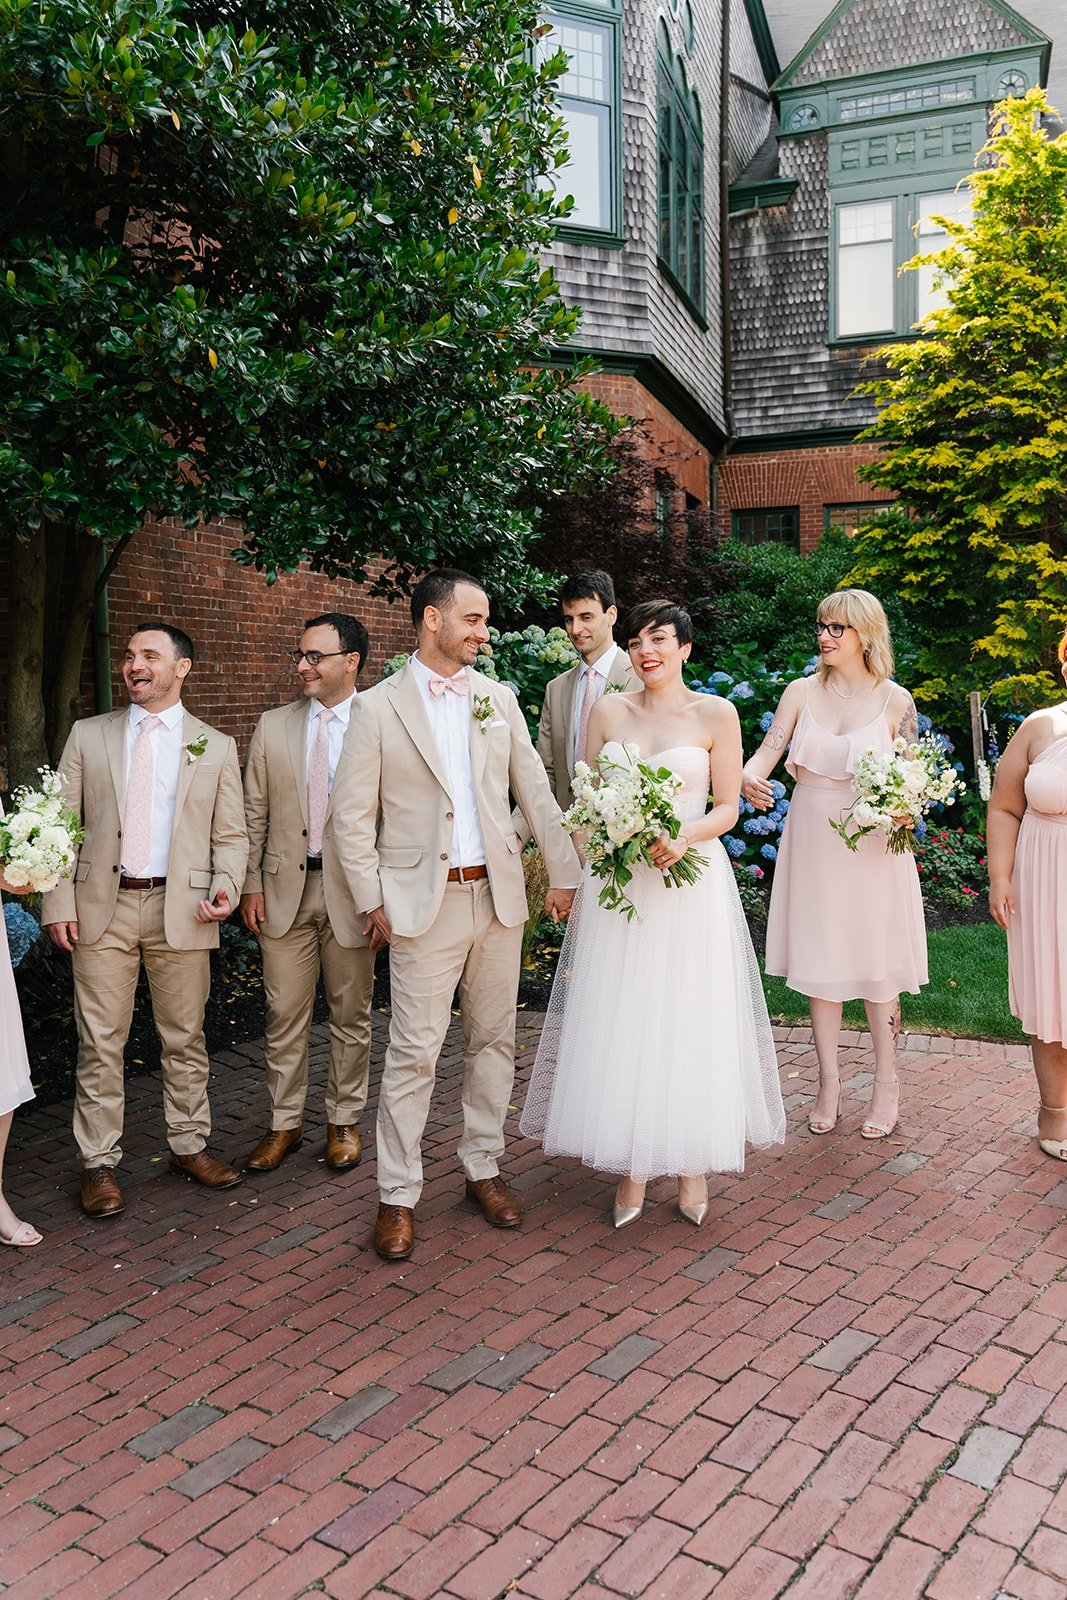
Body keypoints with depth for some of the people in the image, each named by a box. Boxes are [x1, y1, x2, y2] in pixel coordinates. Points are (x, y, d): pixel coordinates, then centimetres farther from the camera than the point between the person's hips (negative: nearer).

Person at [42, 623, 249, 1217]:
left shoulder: (216, 746, 6)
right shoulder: (88, 736, 7)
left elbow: (231, 834, 6)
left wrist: (227, 889, -11)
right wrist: (59, 903, -3)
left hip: (182, 909, 0)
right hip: (102, 907, 0)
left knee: (186, 1038, 9)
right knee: (101, 1043, 5)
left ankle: (190, 1145, 25)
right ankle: (100, 1163, 17)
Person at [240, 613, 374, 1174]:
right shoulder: (273, 727, 5)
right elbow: (254, 814, 8)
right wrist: (251, 883, 2)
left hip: (354, 890, -2)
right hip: (285, 889, 3)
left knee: (351, 1015, 11)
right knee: (284, 1014, 9)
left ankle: (344, 1122, 27)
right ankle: (284, 1123, 25)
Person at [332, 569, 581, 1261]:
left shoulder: (499, 699, 9)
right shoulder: (378, 706, -3)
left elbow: (537, 793, 11)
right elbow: (352, 816, -2)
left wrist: (564, 873, 9)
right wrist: (374, 901, -5)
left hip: (498, 897, 4)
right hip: (424, 902, -4)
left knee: (494, 1041, 12)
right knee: (413, 1053, -1)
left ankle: (484, 1168, 28)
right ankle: (399, 1196, 13)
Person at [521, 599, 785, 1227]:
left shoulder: (716, 713, 0)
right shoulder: (609, 711, 7)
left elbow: (728, 807, -2)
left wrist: (685, 837, -19)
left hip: (691, 881, -2)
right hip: (617, 884, 2)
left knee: (690, 1021, 3)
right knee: (620, 1022, 4)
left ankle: (692, 1162, 18)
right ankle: (633, 1165, 16)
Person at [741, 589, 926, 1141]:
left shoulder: (895, 700, -2)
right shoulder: (802, 692, 2)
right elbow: (768, 749, -7)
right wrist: (749, 777, -29)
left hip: (873, 847, -2)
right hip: (812, 841, 2)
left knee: (876, 963, 5)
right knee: (819, 962, 8)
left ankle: (886, 1083, 23)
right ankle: (828, 1084, 22)